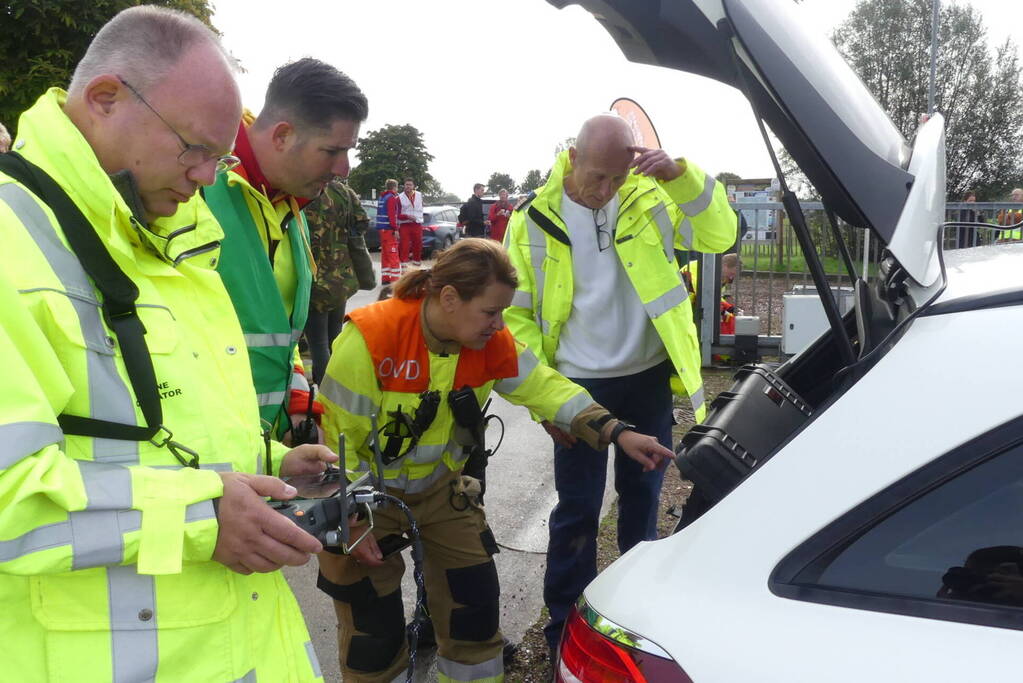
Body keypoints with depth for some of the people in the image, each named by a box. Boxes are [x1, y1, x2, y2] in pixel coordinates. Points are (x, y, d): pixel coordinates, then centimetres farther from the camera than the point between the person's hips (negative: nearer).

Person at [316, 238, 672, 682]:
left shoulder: (492, 343, -13)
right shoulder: (369, 339, -28)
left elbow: (544, 388, -7)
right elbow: (338, 440, -21)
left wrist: (617, 433, -17)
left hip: (440, 487, 5)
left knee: (475, 600, 10)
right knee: (372, 627, 6)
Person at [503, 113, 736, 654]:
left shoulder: (648, 200, -3)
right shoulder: (533, 221, -9)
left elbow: (719, 236, -9)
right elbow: (517, 316, -6)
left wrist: (681, 175, -23)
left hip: (649, 379, 3)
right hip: (580, 387, -3)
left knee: (642, 494, 19)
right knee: (578, 510, 4)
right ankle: (566, 629, 23)